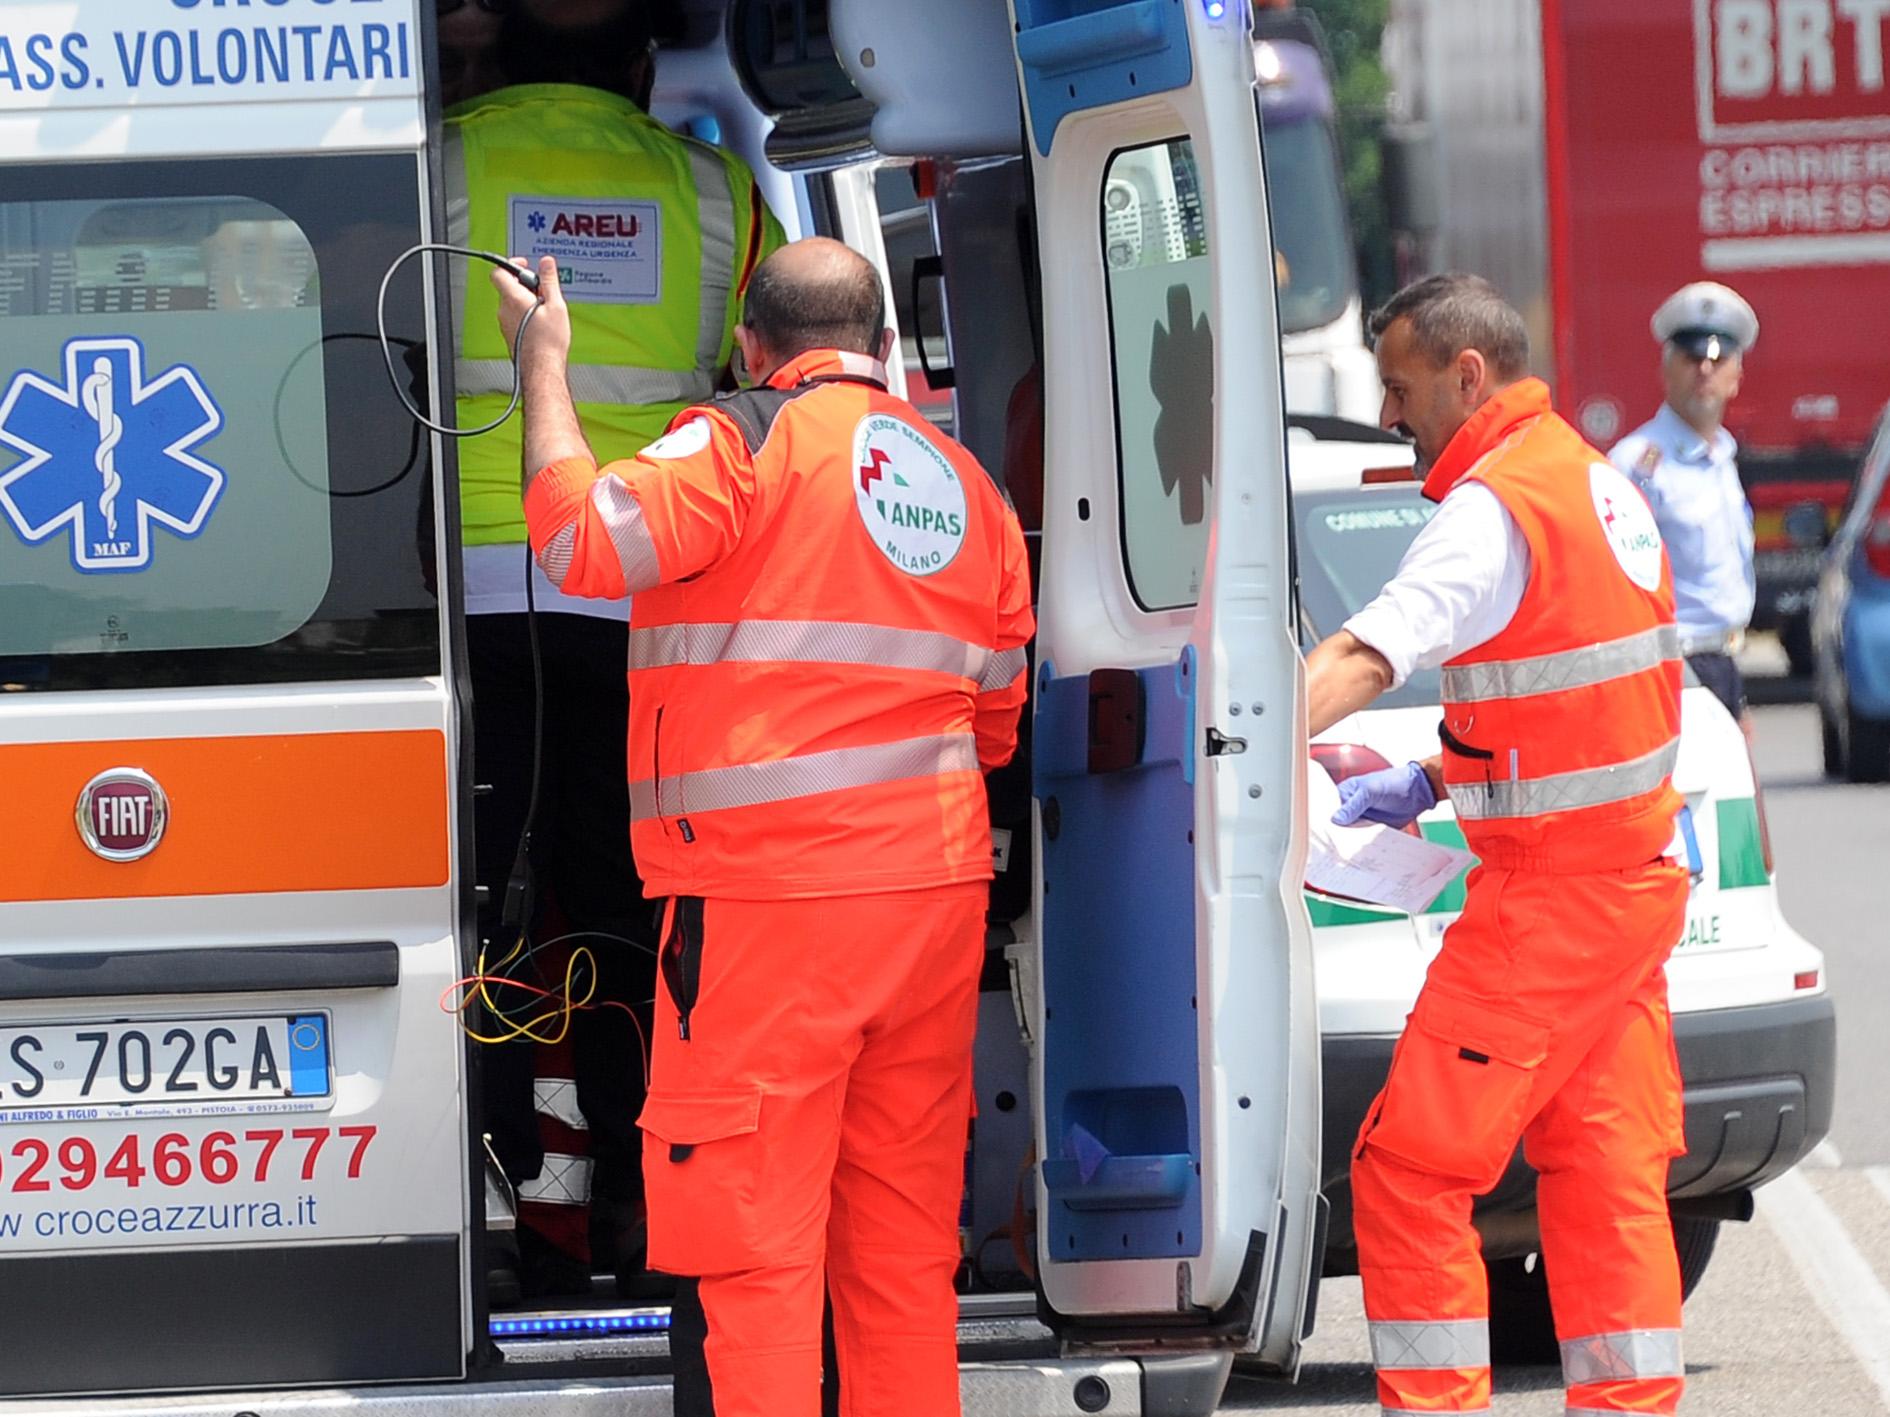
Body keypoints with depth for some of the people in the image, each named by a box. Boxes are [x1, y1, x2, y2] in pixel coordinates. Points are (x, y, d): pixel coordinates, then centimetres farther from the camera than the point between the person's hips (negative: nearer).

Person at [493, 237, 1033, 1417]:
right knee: (907, 1242, 11)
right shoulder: (966, 484, 15)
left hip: (770, 894, -6)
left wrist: (545, 365, -5)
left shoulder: (748, 444, -6)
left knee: (756, 1234, -5)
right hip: (935, 884, 7)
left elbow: (586, 541, -18)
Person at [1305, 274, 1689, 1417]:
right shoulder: (1597, 482, 12)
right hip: (1637, 880, 9)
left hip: (1548, 894, -9)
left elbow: (1367, 656, -31)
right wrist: (1431, 782, 15)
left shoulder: (1494, 511, -17)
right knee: (1607, 1173, 11)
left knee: (1412, 1170, -5)